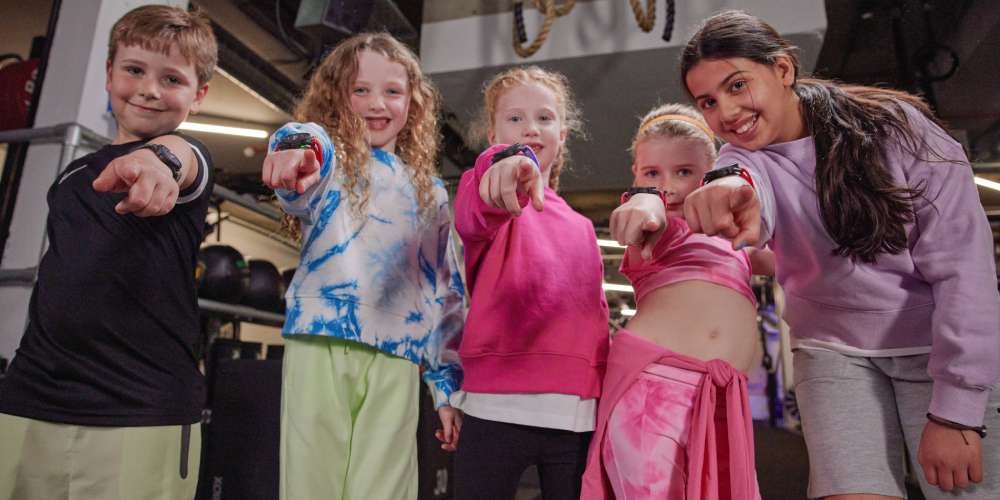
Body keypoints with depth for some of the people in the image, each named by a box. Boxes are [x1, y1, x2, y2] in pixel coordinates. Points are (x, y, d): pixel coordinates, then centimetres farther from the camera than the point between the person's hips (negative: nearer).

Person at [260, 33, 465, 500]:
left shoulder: (431, 193, 17)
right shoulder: (331, 161, 8)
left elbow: (447, 291, 17)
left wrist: (448, 384, 13)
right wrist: (300, 149, -46)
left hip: (397, 361, 3)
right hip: (321, 345, -2)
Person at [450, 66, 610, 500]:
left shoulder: (581, 228, 20)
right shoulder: (493, 195, 2)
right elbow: (474, 216, -24)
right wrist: (507, 161, -46)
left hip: (581, 413, 5)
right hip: (499, 407, -5)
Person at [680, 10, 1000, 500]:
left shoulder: (894, 126, -12)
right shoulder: (742, 157, -6)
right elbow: (752, 194, -32)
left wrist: (956, 412, -18)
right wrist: (735, 191, -57)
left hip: (944, 347, -1)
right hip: (834, 348, 1)